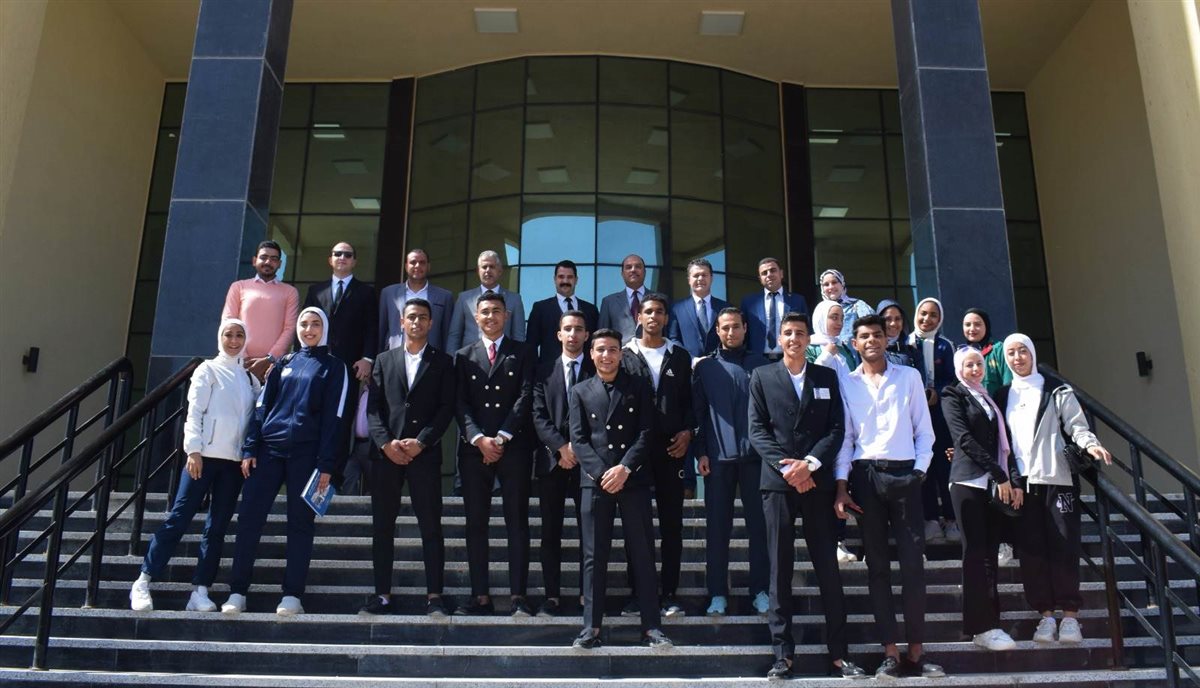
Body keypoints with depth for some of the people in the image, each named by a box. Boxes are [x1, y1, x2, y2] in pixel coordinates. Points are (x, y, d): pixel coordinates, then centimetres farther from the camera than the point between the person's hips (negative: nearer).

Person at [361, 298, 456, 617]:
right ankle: (382, 594, 13)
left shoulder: (442, 362, 8)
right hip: (387, 452, 3)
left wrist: (421, 442, -11)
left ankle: (434, 595, 4)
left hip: (425, 453, -2)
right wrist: (385, 442, -8)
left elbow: (446, 408, 0)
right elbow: (373, 407, 7)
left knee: (431, 525, -1)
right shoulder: (384, 360, 15)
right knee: (382, 526, 5)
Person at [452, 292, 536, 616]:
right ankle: (480, 596, 7)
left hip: (514, 447, -2)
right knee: (476, 524, 2)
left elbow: (525, 397, -1)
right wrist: (479, 438, -10)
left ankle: (519, 596, 1)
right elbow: (460, 404, 5)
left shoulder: (523, 353, 9)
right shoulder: (464, 356, 14)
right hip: (474, 449, 2)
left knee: (517, 522, -1)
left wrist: (502, 438, -10)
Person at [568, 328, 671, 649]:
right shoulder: (580, 391, 11)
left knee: (642, 553, 2)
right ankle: (592, 626, 9)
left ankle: (651, 625, 8)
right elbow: (578, 439, 3)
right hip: (595, 481, 1)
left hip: (633, 479, 0)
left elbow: (645, 434, 1)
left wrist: (624, 468, -12)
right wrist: (602, 473, -10)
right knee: (594, 556, 2)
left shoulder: (638, 387, 9)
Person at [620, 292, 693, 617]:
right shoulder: (625, 356, 7)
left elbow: (689, 400, 11)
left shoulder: (680, 356, 11)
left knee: (672, 522, 3)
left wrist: (687, 432, -4)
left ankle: (669, 593, 11)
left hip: (671, 448, 1)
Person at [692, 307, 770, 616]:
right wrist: (701, 452, -2)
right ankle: (718, 593, 12)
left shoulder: (760, 364, 8)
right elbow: (697, 411, 6)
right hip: (718, 456, 0)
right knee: (717, 527, 4)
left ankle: (759, 590, 14)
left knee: (759, 524, 4)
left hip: (755, 454, 0)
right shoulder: (705, 367, 9)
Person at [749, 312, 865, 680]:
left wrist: (810, 463, -11)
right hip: (778, 481, -1)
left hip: (818, 481, 1)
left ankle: (838, 653, 12)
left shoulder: (827, 377, 12)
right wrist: (786, 467, -12)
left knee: (828, 568, 4)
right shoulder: (762, 377, 8)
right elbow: (757, 430, 1)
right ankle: (783, 654, 8)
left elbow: (837, 429, 4)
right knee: (780, 568, 2)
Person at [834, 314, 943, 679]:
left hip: (904, 474, 0)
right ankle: (890, 652, 8)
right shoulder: (846, 383, 7)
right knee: (877, 564, 3)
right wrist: (841, 484, -3)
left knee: (913, 562, -1)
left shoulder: (909, 377, 7)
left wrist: (920, 471, -5)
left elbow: (924, 430, 7)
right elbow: (844, 436, 4)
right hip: (865, 476, 0)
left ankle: (916, 651, 7)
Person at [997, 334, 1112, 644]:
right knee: (1031, 549, -1)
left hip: (1056, 477, -3)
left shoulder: (1056, 391, 7)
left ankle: (1070, 615, 2)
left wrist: (1090, 444, -21)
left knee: (1063, 545, -5)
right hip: (1021, 481, 3)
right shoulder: (1003, 396, 17)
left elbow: (1077, 426, -1)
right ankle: (1046, 614, 7)